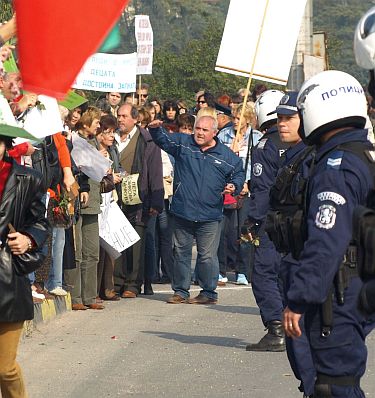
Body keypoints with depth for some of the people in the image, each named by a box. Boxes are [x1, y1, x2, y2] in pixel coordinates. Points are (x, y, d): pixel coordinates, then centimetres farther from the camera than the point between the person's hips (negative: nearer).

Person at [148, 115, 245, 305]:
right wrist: (155, 129, -24)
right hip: (182, 212, 2)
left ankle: (209, 293, 10)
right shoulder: (182, 143, 4)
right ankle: (180, 291, 19)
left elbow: (238, 173, 15)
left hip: (209, 216, -2)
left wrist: (234, 186, -5)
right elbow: (162, 139, -3)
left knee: (208, 256, -1)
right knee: (181, 253, 9)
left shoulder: (226, 155, 3)